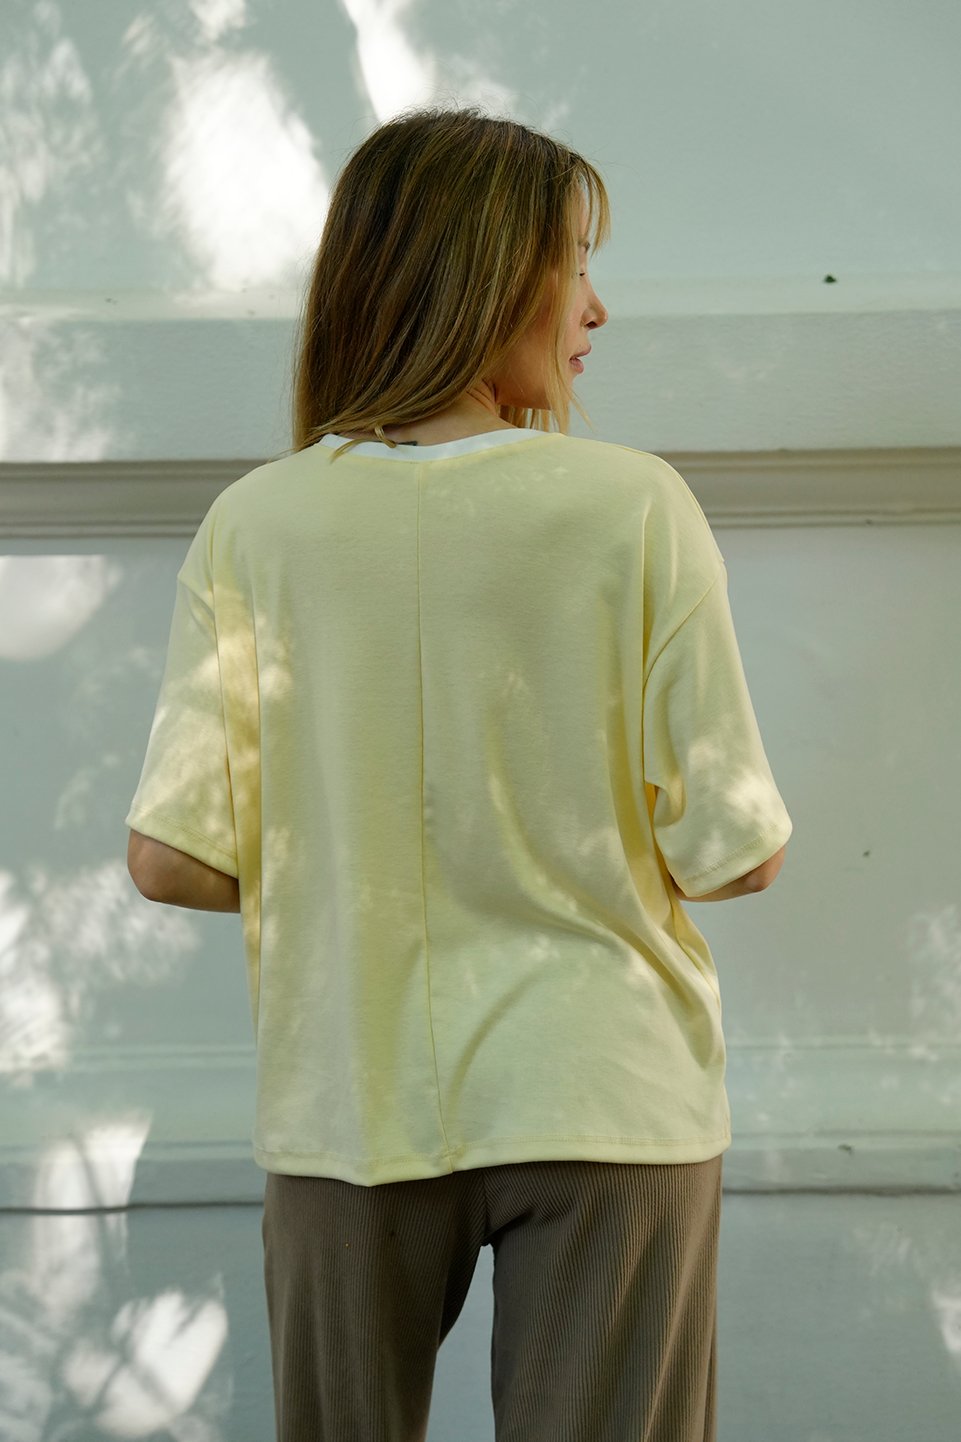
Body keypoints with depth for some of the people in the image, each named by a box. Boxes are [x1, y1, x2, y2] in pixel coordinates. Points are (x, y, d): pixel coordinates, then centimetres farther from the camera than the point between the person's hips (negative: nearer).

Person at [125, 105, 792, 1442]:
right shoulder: (635, 506, -11)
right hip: (601, 1098, -2)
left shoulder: (255, 524, -6)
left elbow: (172, 858, -8)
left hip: (349, 1113, 2)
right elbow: (736, 854, -10)